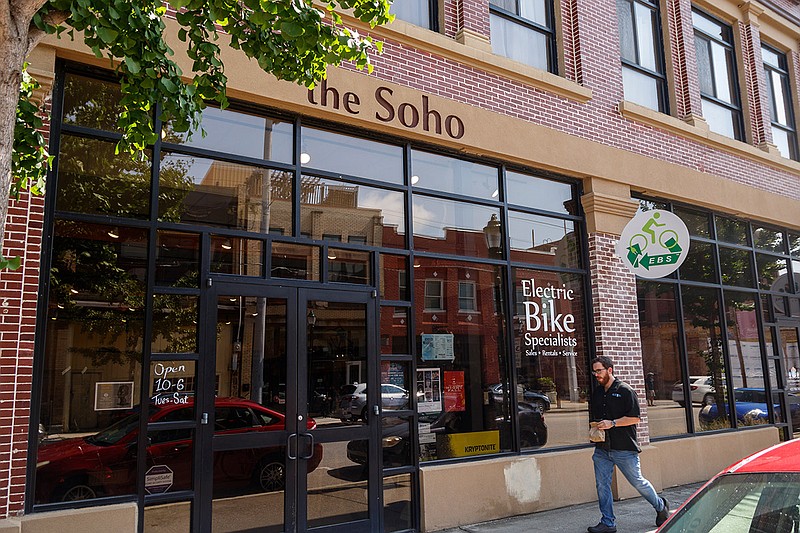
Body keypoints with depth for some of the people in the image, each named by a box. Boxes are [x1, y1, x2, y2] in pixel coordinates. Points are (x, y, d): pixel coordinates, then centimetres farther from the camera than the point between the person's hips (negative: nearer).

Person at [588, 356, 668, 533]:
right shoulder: (596, 393, 12)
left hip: (624, 448, -5)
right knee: (602, 485, 2)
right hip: (602, 448, 6)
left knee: (638, 482, 6)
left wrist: (612, 423, -18)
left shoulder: (625, 390, -8)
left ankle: (660, 506, 32)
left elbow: (635, 418, -11)